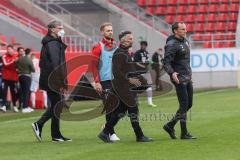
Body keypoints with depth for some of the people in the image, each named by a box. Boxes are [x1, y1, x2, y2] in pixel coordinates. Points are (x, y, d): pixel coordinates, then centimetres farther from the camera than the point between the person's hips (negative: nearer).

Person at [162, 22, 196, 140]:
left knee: (189, 104, 10)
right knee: (184, 105, -8)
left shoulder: (185, 41, 13)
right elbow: (166, 62, -20)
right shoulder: (172, 45, -14)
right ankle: (184, 133, -3)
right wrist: (172, 73, -37)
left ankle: (170, 126, 20)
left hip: (188, 78, 9)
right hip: (179, 78, -9)